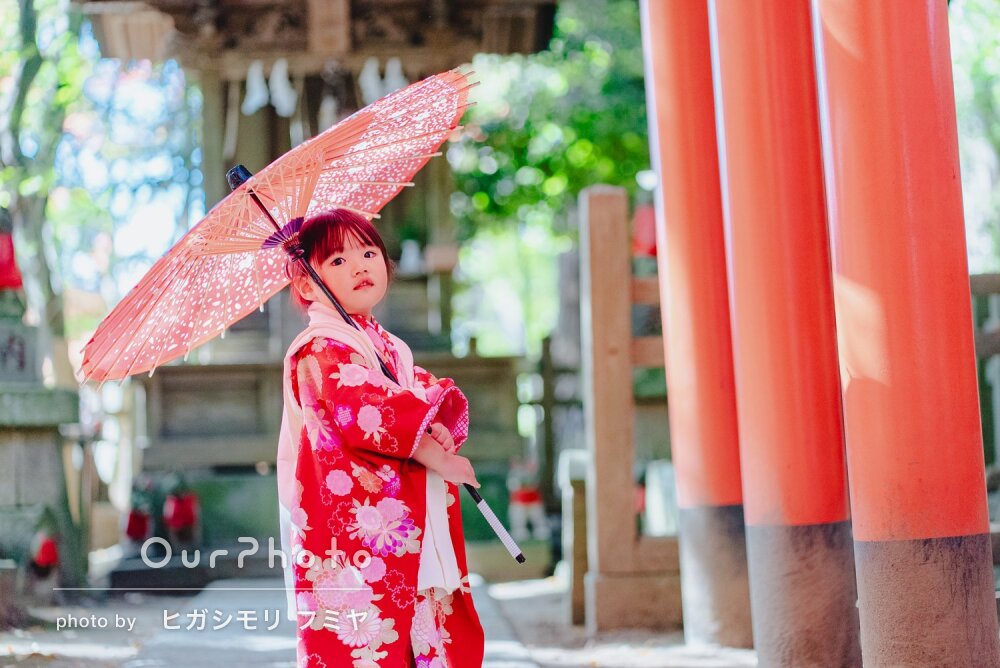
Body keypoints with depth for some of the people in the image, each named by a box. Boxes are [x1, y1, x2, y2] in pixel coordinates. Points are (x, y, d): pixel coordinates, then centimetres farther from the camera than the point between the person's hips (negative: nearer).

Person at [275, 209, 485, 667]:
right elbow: (365, 410, -19)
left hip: (410, 537, 8)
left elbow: (433, 392, 13)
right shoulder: (319, 351, -7)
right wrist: (435, 457, -15)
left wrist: (439, 423, -10)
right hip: (352, 539, -8)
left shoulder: (391, 349, 21)